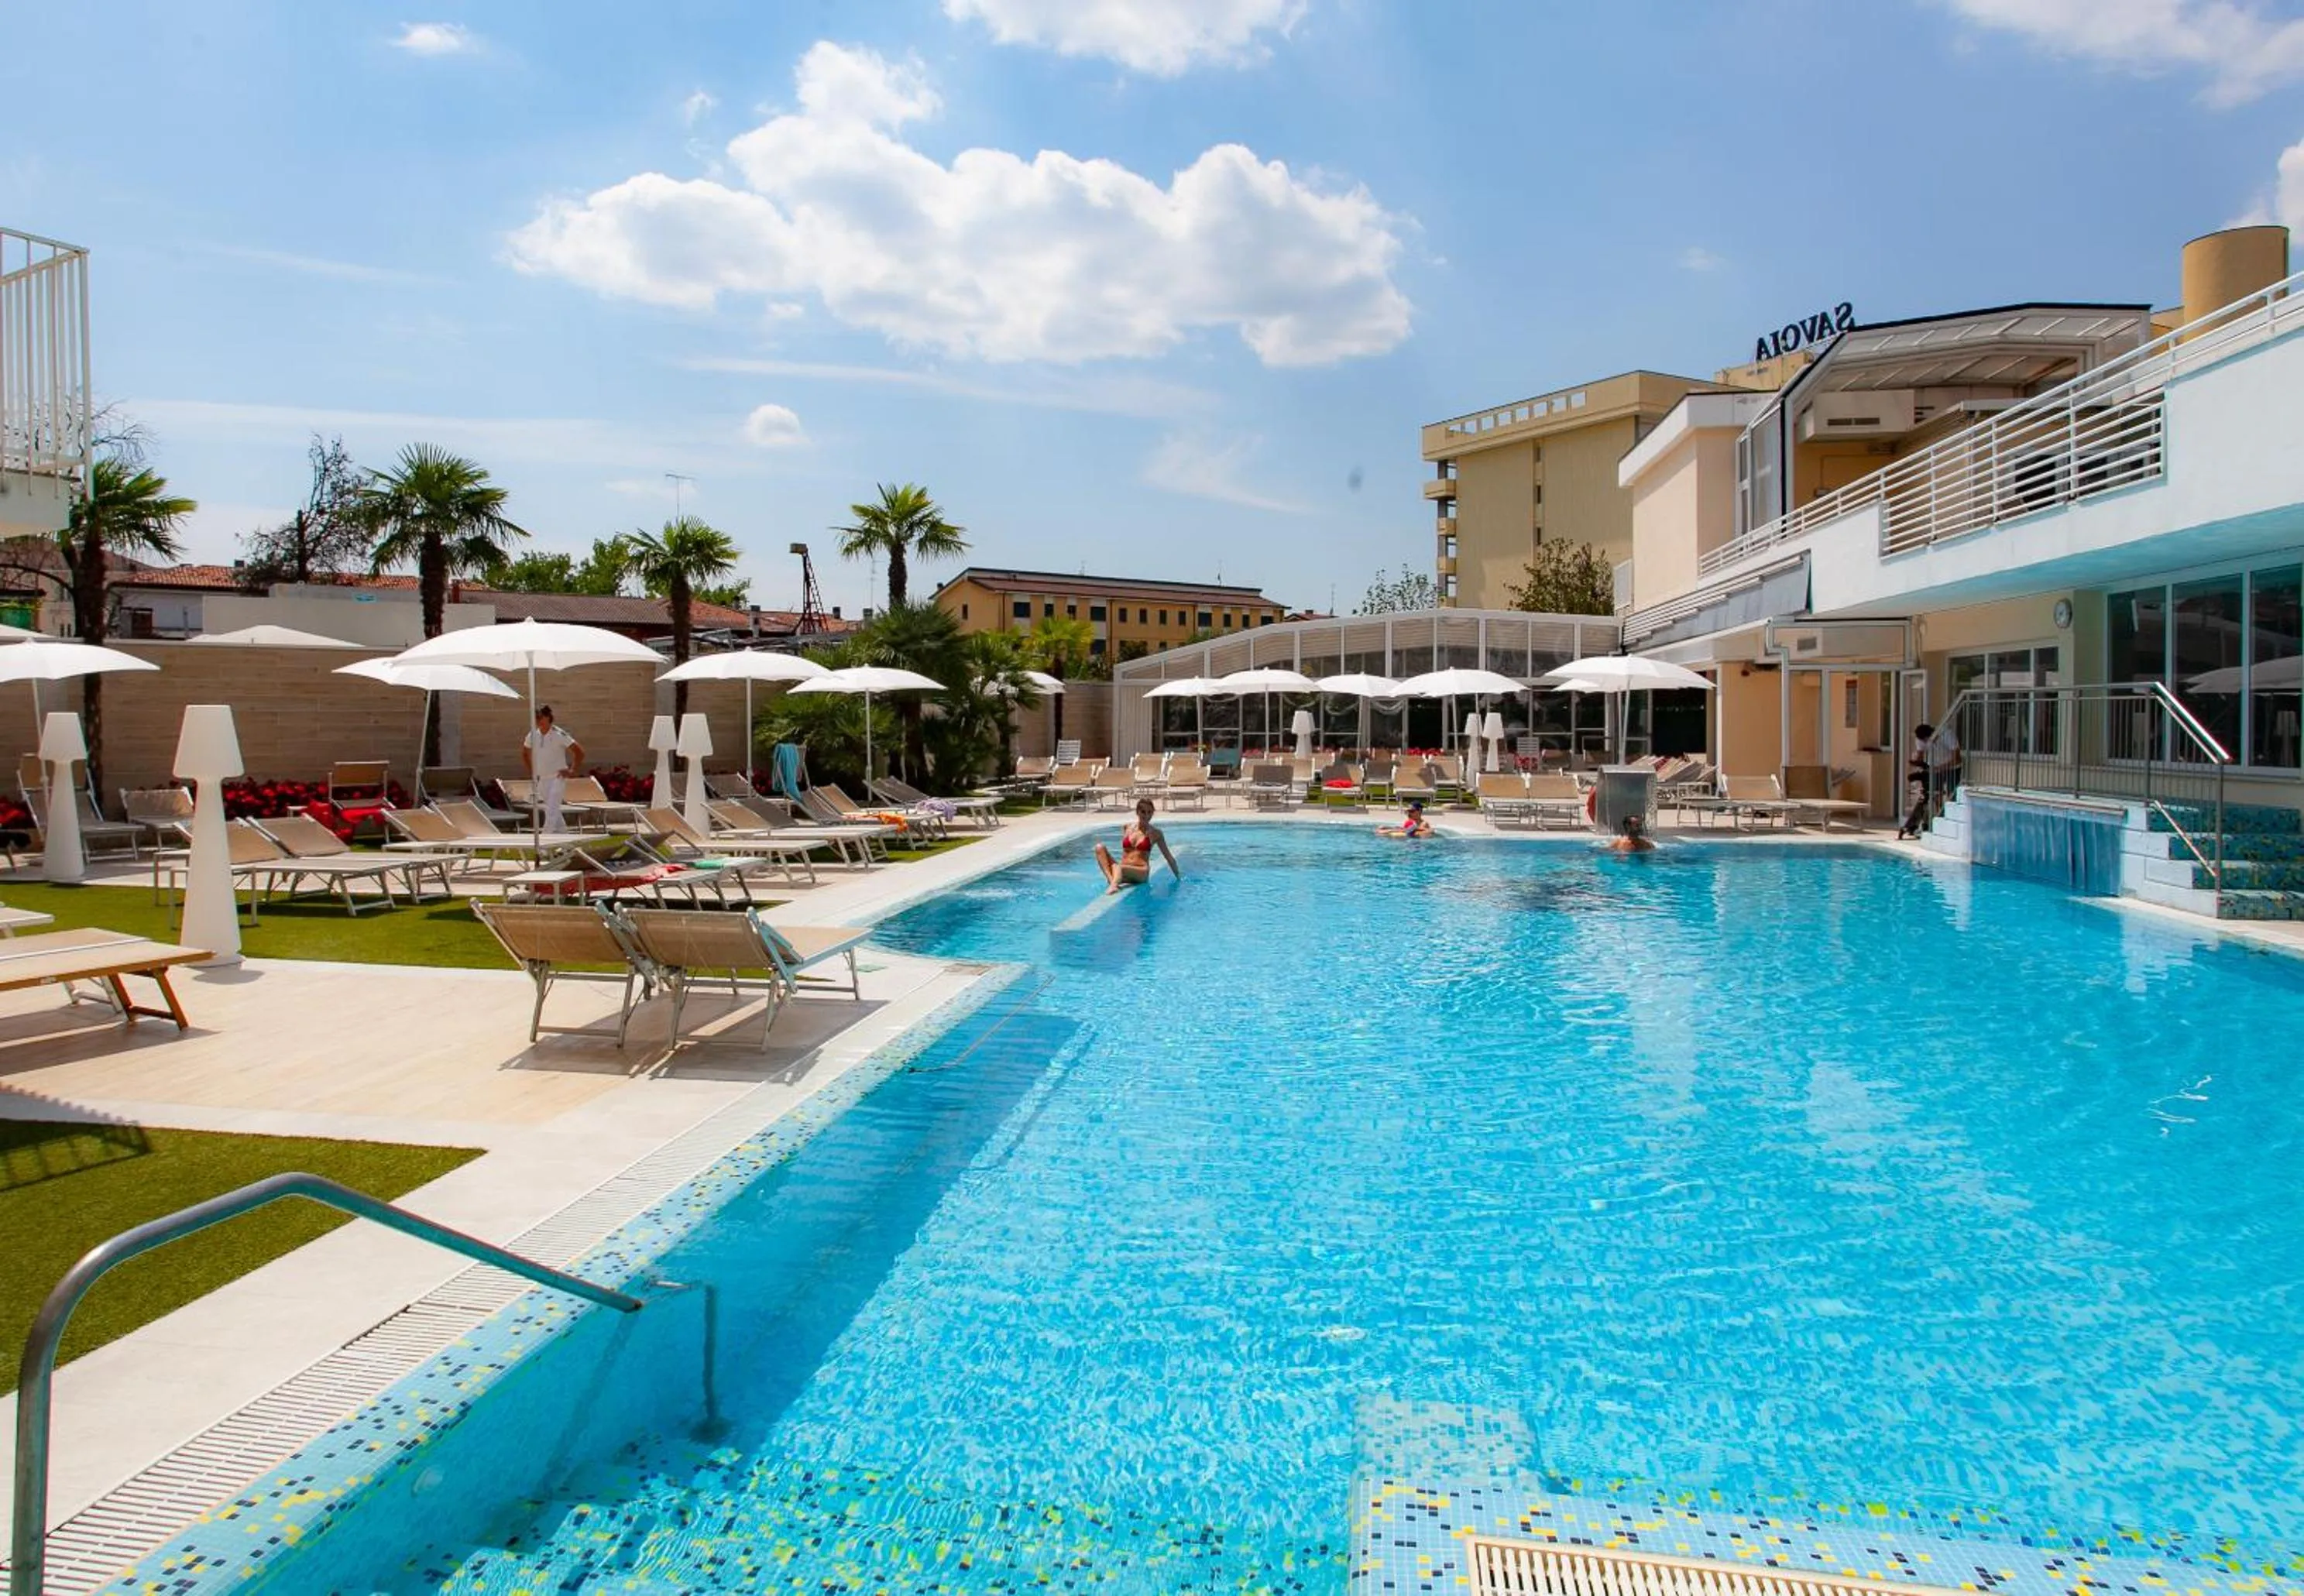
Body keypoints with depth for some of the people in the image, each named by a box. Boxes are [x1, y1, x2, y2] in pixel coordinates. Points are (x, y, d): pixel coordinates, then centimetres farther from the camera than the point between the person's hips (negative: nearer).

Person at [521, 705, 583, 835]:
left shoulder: (559, 735, -12)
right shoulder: (533, 735, 2)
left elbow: (579, 752, -10)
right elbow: (525, 754, 20)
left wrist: (570, 770, -12)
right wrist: (531, 772, 12)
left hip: (557, 778, -6)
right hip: (541, 779, 6)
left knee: (551, 809, -16)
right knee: (551, 809, 14)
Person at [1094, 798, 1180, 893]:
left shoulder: (1156, 833, 5)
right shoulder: (1128, 827, 13)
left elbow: (1168, 856, 13)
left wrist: (1178, 877, 18)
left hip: (1141, 873, -5)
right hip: (1124, 870, 5)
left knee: (1118, 868, -38)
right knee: (1099, 847, -18)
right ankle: (1112, 880, -37)